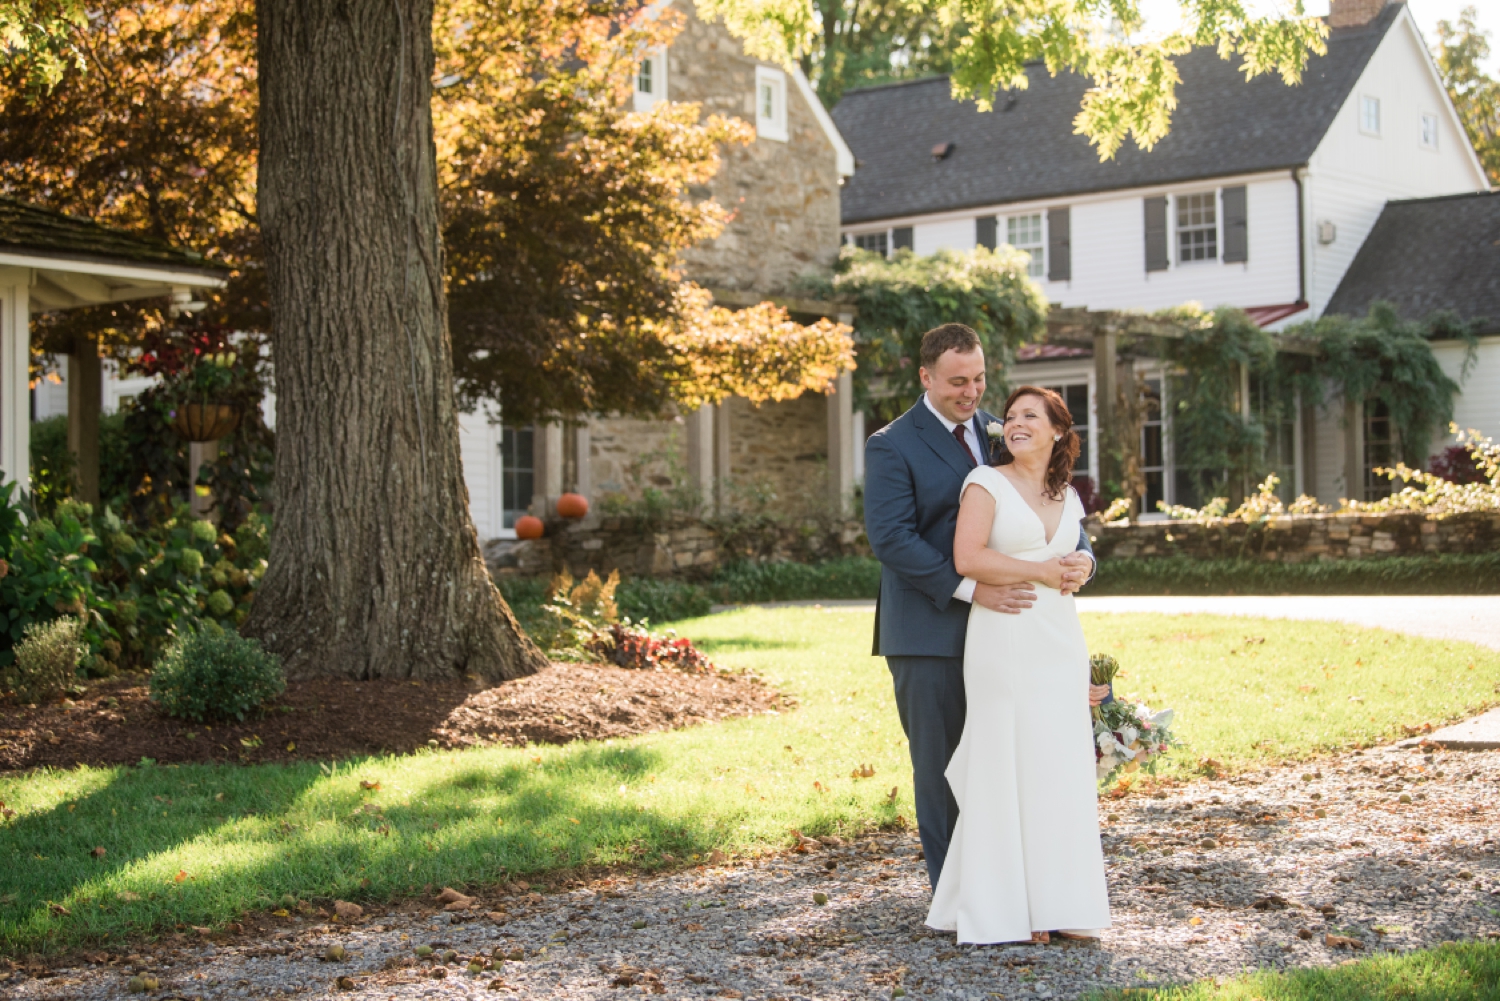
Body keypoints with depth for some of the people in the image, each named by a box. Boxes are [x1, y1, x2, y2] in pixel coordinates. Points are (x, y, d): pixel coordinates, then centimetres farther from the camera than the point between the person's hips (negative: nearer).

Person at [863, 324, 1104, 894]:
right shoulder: (892, 447, -4)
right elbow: (890, 538, -14)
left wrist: (1081, 556, -11)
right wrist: (970, 588, -22)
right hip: (930, 634, -5)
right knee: (941, 768, 2)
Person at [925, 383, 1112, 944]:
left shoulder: (1068, 498, 16)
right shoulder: (987, 484, -3)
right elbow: (967, 558, -15)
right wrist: (1039, 571, -9)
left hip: (1060, 641, 6)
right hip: (1004, 640, -6)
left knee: (1061, 768, 4)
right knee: (1006, 766, -4)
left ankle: (1057, 904, 10)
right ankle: (1003, 911, 2)